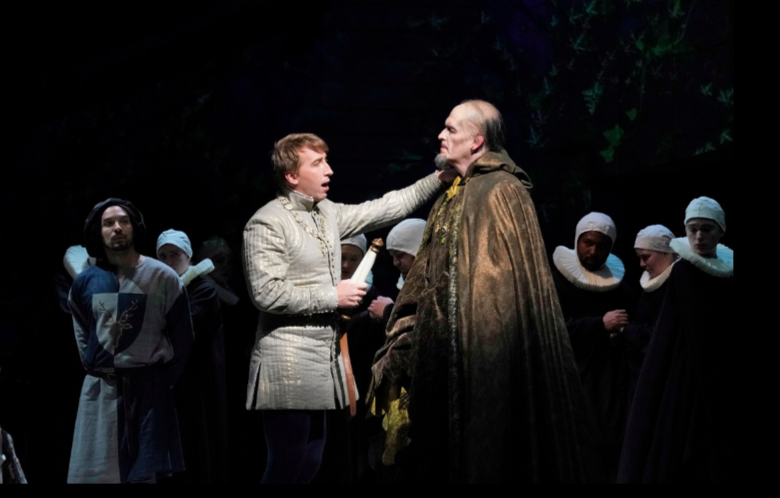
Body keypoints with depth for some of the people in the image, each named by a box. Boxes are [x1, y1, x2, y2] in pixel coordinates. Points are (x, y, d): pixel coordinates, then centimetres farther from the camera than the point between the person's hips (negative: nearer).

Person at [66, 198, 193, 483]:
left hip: (147, 387, -3)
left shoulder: (162, 278, -3)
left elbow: (182, 338, 2)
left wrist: (162, 381, 1)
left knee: (142, 474, -1)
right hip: (99, 389, 3)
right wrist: (92, 368, 15)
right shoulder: (86, 282, 6)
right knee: (95, 473, 1)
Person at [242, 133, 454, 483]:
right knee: (287, 466, -8)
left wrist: (440, 177, 8)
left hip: (323, 358, 9)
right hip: (288, 362, -9)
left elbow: (385, 209, 15)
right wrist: (333, 296, -14)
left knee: (309, 464, 11)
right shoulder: (267, 224, -12)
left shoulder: (328, 214, 12)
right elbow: (266, 293, -20)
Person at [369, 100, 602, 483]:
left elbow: (503, 279, -16)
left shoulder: (502, 192, -9)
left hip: (488, 352, -9)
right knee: (447, 449, 9)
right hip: (447, 356, 9)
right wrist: (404, 343, 10)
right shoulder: (450, 199, 17)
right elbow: (425, 280, 18)